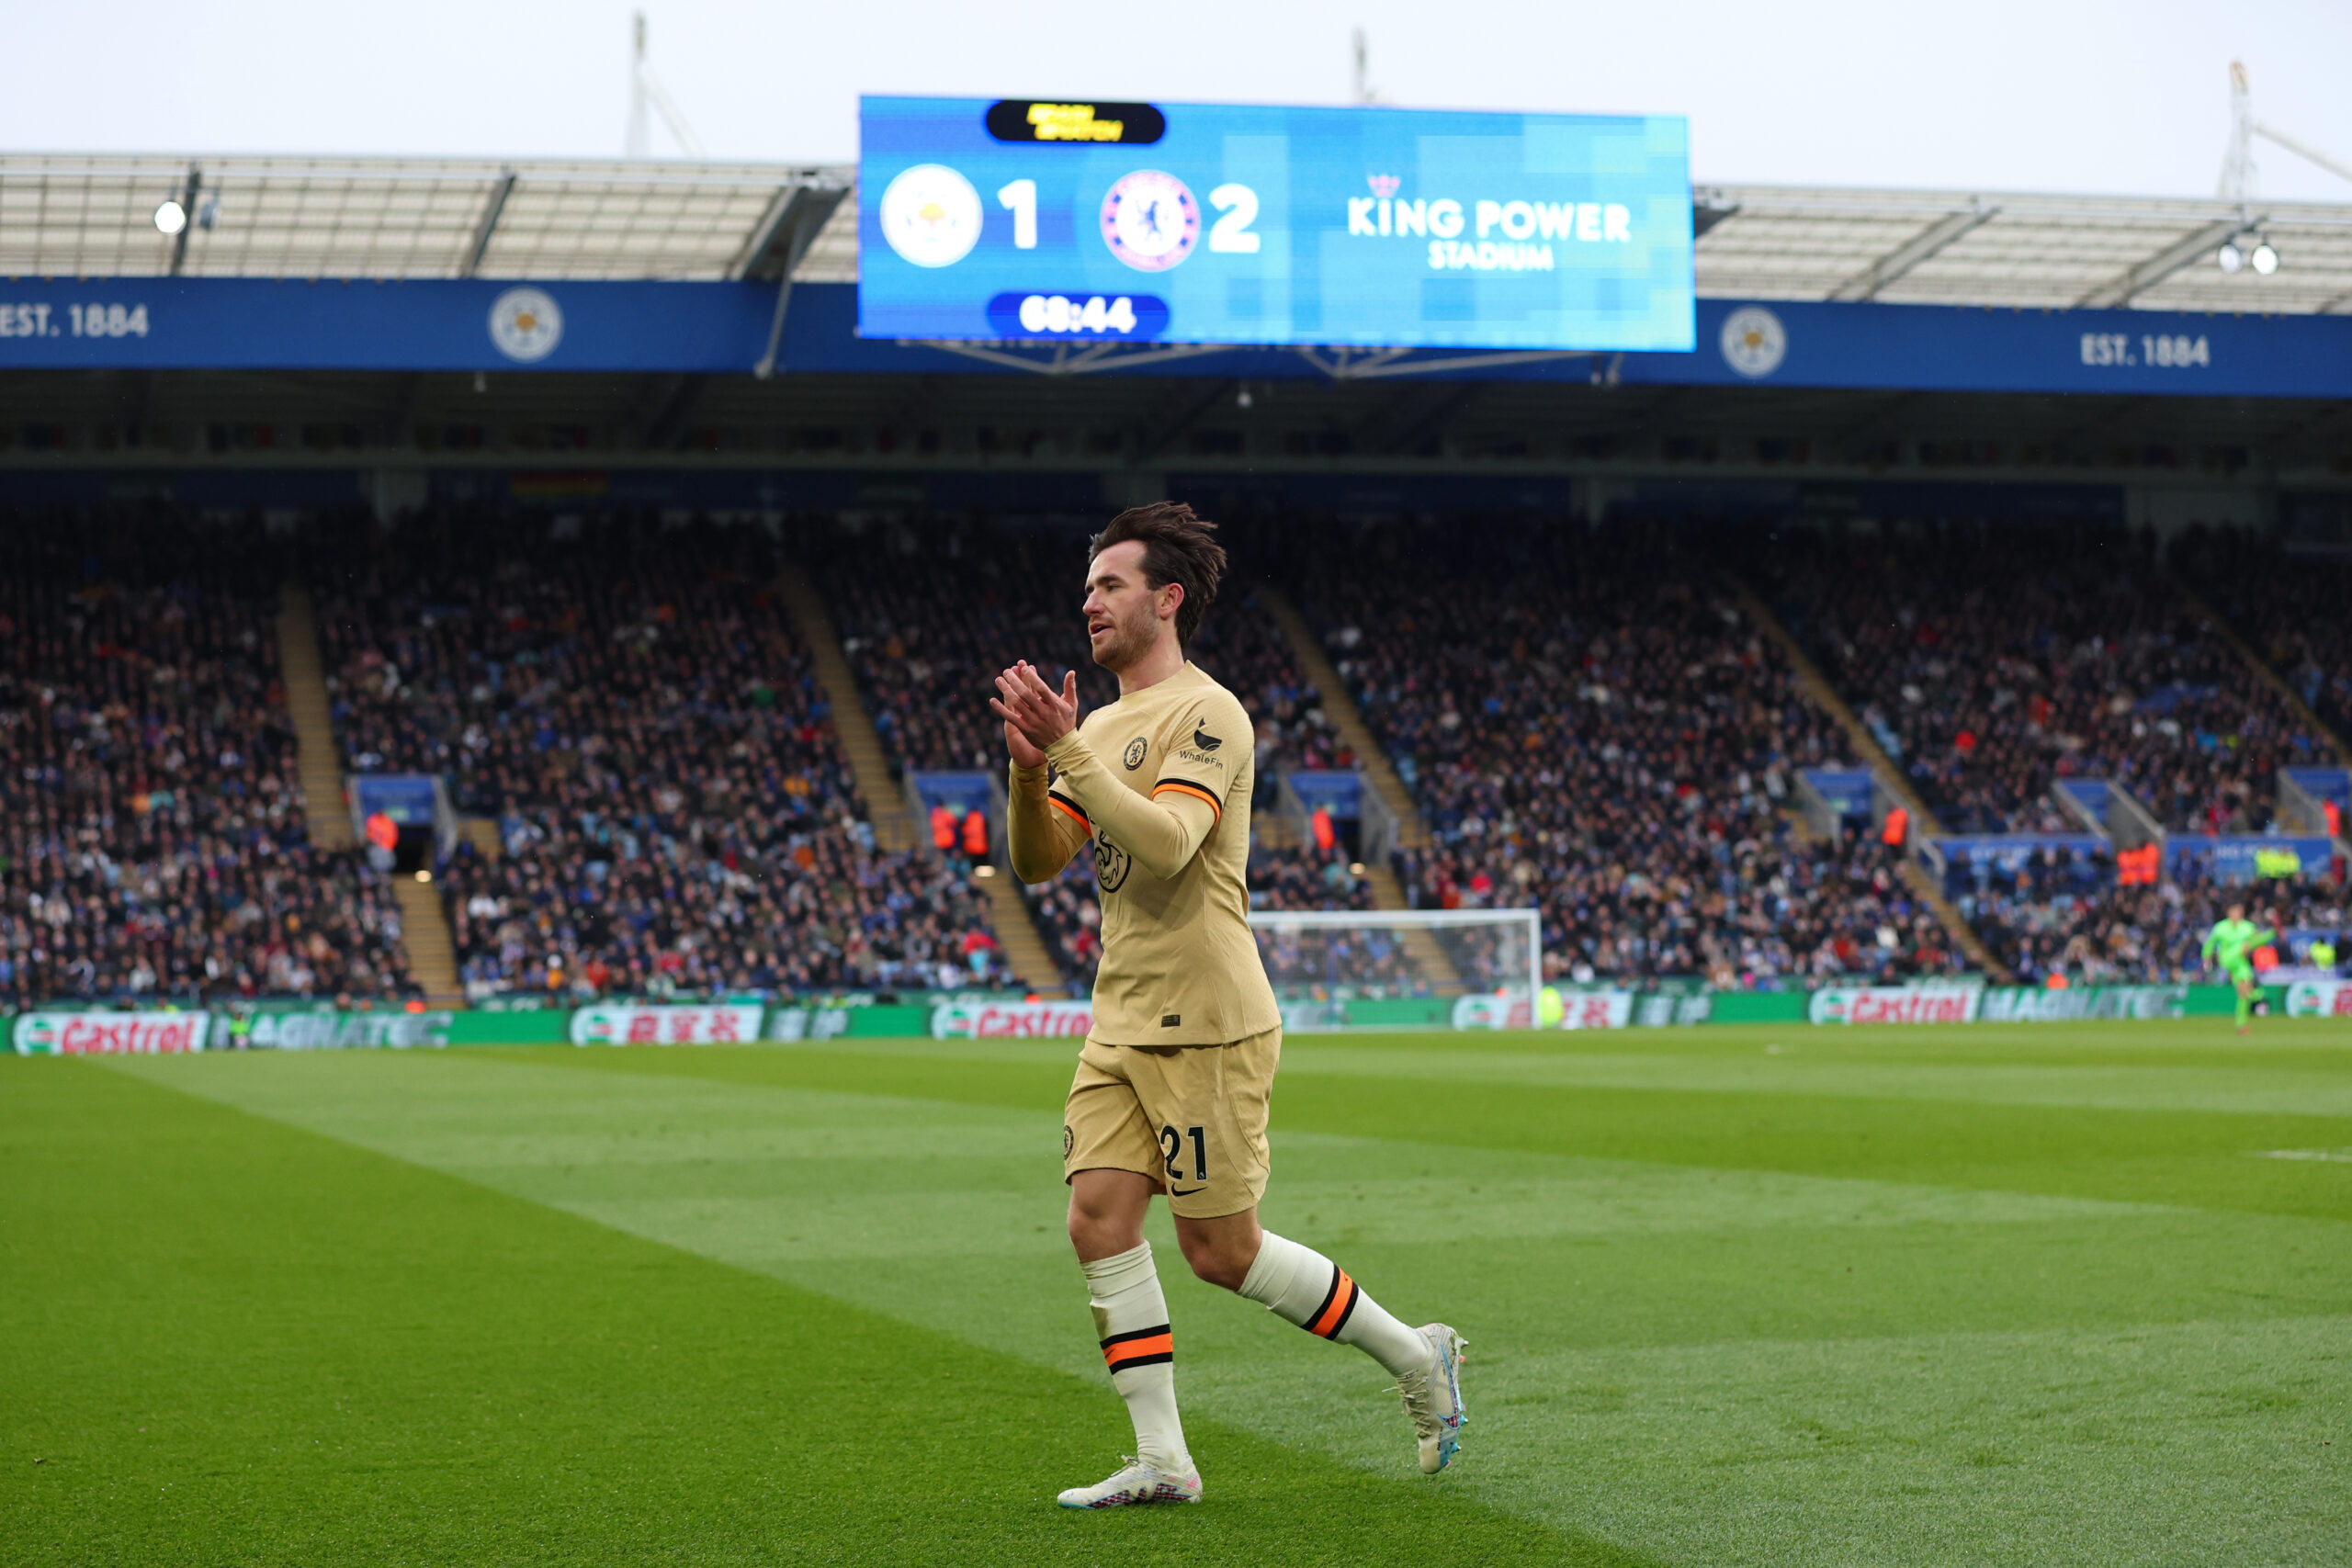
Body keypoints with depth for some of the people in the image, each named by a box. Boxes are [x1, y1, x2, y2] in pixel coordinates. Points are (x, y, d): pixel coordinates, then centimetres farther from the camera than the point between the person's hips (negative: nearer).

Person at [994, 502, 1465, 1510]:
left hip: (1207, 1025, -8)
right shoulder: (1100, 728, 15)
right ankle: (1161, 1460, 4)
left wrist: (1067, 749, -27)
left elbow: (1165, 842, -26)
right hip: (1121, 1023, 8)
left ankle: (1416, 1359, 16)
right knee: (1099, 1219, -3)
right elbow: (1037, 862, 9)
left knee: (1221, 1250, -3)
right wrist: (1029, 769, -9)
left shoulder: (1206, 715, -11)